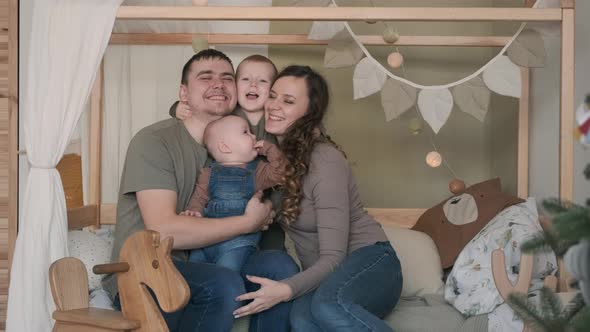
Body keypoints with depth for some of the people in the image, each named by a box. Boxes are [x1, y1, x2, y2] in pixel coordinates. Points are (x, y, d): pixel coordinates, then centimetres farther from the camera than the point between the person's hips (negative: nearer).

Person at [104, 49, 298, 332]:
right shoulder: (153, 140, -10)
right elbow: (163, 230, -21)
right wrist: (249, 222, -14)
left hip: (205, 268, 6)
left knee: (279, 264, -19)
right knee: (224, 285, -32)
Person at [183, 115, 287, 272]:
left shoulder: (257, 171, 11)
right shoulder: (209, 173, 11)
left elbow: (278, 172, -2)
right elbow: (199, 197, 10)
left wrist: (268, 148, -2)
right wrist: (195, 211, -10)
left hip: (238, 241, -2)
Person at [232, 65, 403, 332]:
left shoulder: (326, 161, -17)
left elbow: (333, 257, -18)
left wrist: (285, 290, -34)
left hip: (367, 261, -4)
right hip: (321, 274, 4)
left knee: (329, 303, -40)